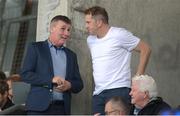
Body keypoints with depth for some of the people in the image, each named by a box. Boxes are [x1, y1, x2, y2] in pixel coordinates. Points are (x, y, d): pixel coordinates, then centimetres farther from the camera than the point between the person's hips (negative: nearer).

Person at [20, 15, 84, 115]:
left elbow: (79, 84, 19)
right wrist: (51, 80, -13)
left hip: (62, 109, 4)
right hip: (39, 108, -4)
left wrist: (69, 85, -5)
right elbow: (25, 74, -2)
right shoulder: (36, 48, 8)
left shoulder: (71, 55, 20)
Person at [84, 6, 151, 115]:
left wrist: (138, 78, -6)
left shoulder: (119, 34, -7)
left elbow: (145, 49, -4)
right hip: (98, 93, 7)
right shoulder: (90, 40, 14)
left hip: (118, 90, -7)